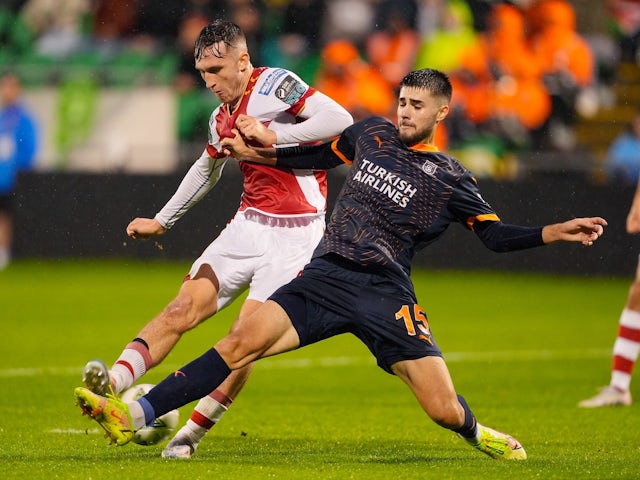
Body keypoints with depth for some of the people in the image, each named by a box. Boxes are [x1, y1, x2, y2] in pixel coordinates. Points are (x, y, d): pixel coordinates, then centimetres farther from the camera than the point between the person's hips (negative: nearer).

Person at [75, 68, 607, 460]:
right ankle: (136, 416, -25)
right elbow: (324, 155, 32)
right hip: (324, 278, 3)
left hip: (385, 294, -3)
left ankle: (479, 435, 27)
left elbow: (497, 236, 3)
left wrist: (557, 232, -11)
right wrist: (261, 154, 27)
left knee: (445, 410, -12)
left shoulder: (450, 179, 2)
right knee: (242, 341, -19)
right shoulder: (372, 132, 14)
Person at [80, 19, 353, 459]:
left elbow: (340, 120, -23)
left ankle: (191, 435, 0)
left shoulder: (275, 84, -12)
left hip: (294, 236, -7)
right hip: (247, 224, 7)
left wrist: (274, 136, -25)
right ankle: (113, 384, -21)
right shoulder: (221, 118, 12)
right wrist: (161, 222, 36)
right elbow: (207, 169, 31)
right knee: (184, 307, -9)